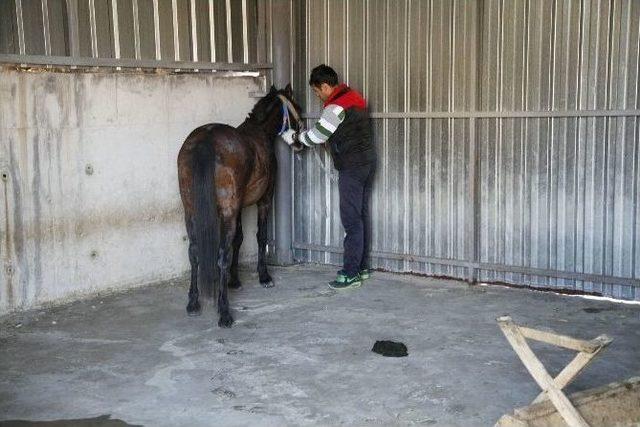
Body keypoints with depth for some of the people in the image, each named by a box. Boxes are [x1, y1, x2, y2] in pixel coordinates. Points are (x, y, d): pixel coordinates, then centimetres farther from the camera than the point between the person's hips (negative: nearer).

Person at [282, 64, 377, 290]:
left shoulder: (336, 107, -17)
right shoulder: (353, 98, 13)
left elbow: (315, 137, -10)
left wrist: (294, 137, 7)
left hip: (352, 167, -10)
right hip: (368, 161, 10)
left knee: (351, 219, -6)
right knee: (362, 214, 14)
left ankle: (351, 274, -3)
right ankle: (362, 266, 22)